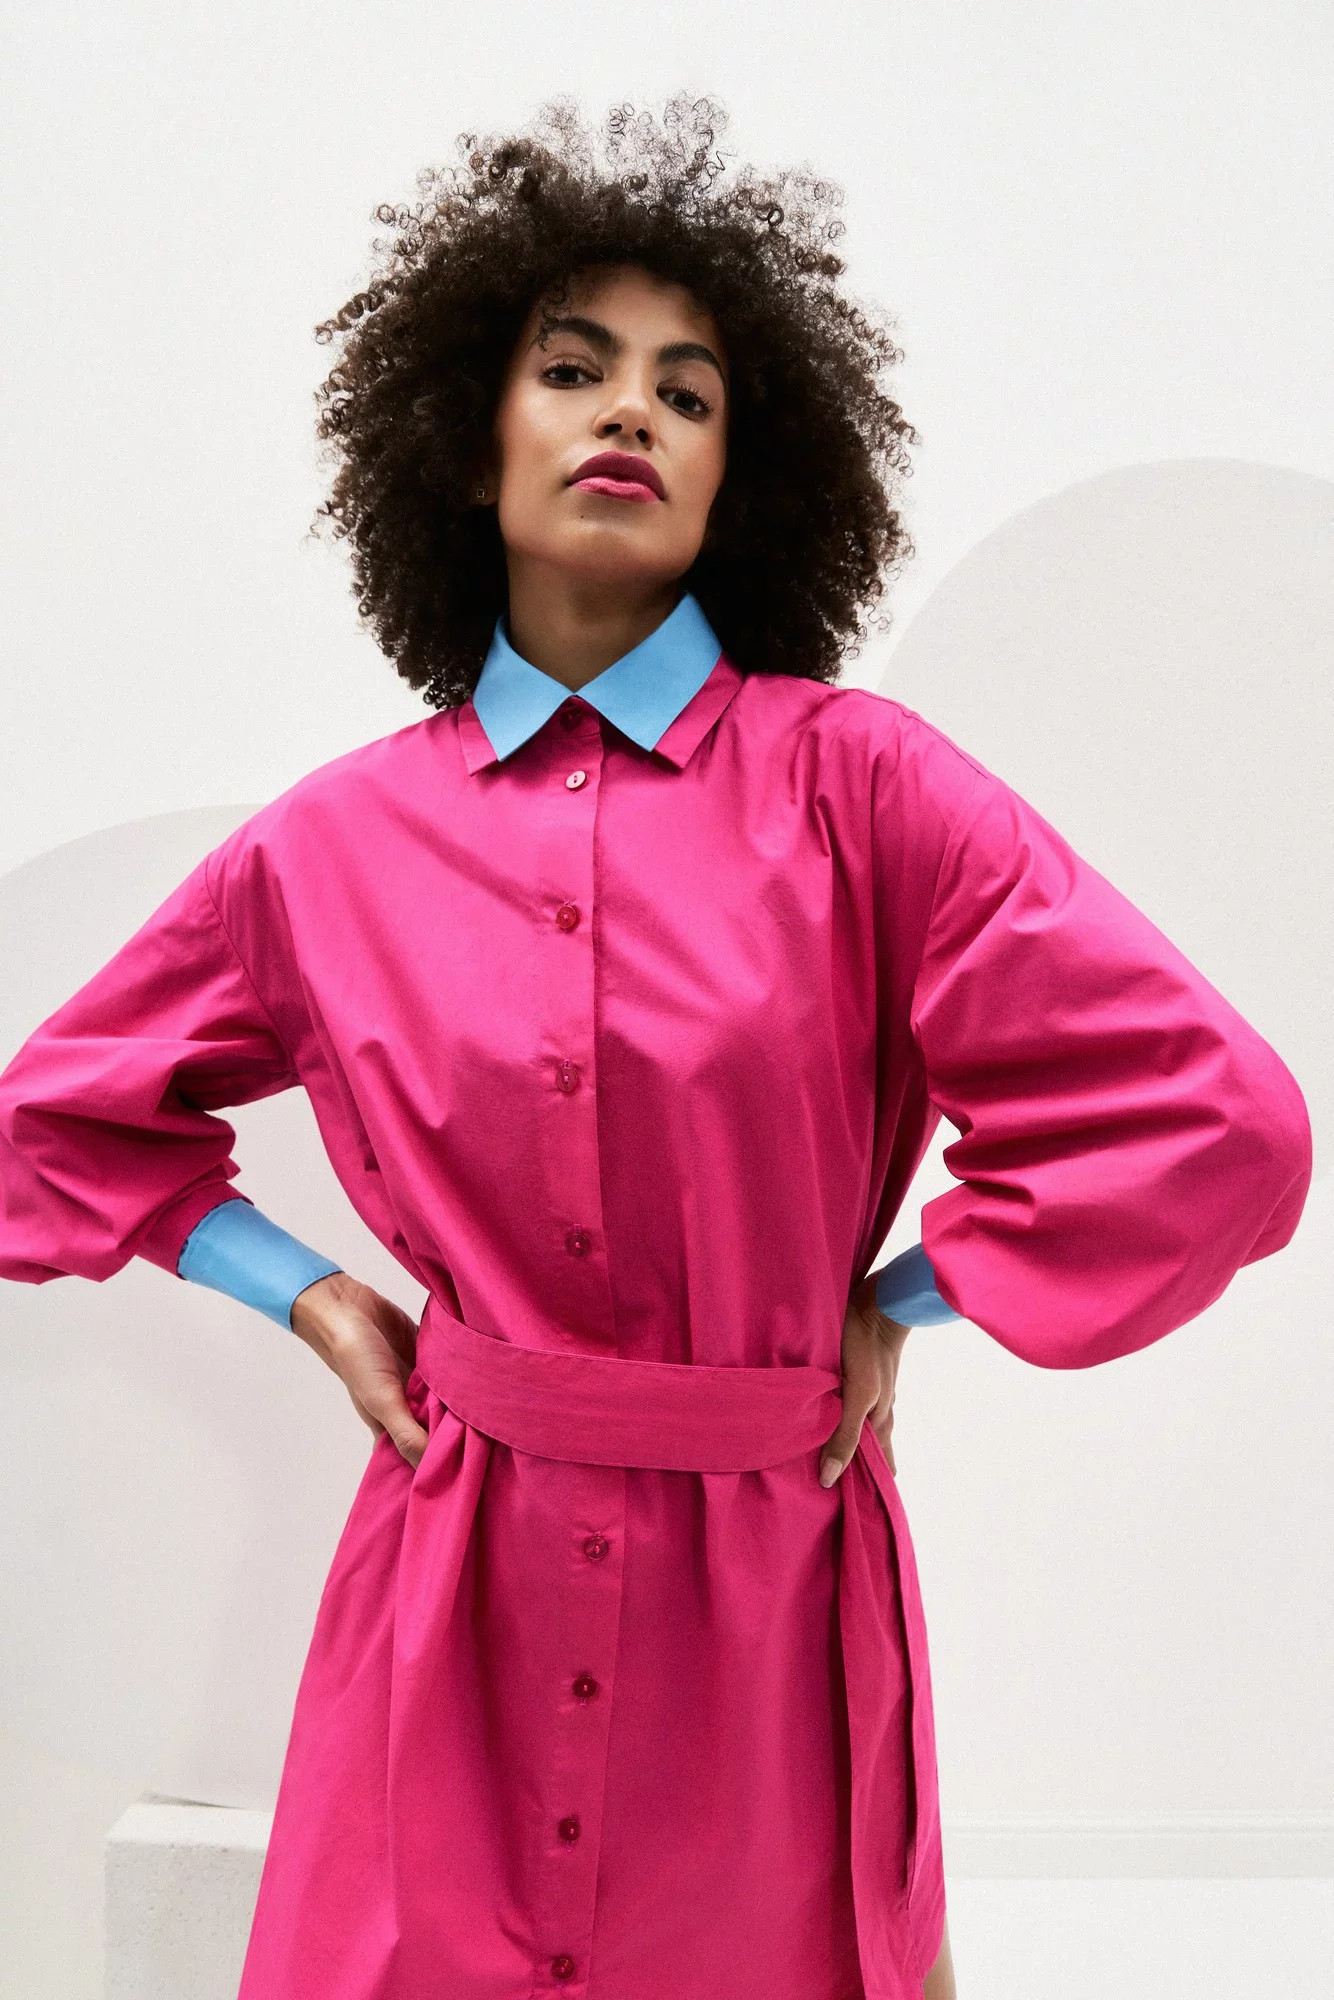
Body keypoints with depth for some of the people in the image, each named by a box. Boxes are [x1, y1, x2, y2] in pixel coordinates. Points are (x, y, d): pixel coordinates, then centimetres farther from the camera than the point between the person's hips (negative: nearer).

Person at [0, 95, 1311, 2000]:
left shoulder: (855, 784, -9)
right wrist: (308, 1295, 3)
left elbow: (1217, 1123, -12)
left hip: (773, 1589, -1)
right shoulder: (329, 845, -1)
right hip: (453, 1593, 2)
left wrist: (895, 1306, -7)